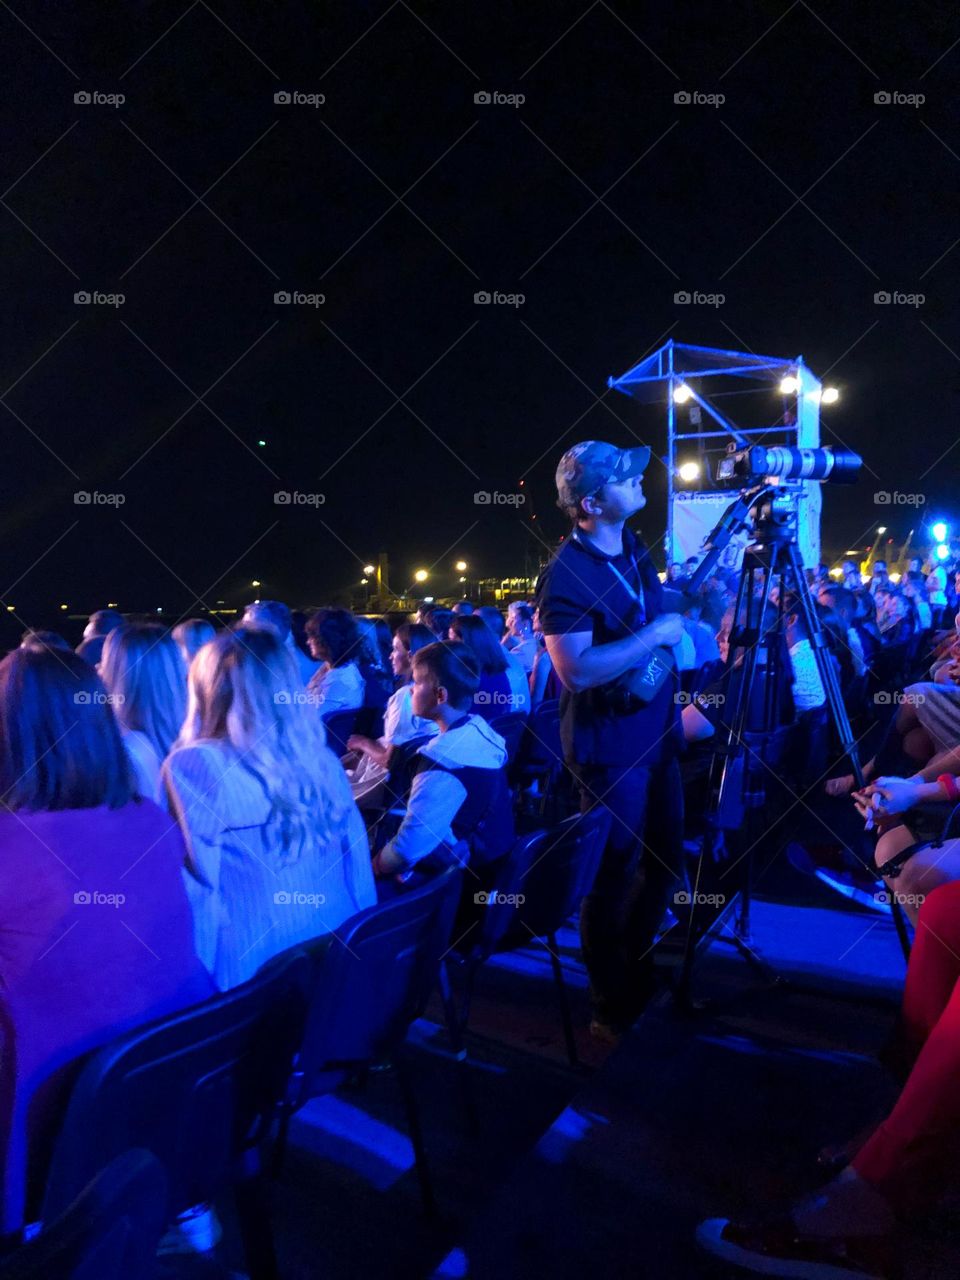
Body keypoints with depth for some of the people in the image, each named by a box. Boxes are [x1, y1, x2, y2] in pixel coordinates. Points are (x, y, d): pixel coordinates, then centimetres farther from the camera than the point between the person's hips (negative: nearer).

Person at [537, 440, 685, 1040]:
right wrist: (654, 634, -21)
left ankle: (637, 971, 40)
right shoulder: (567, 572, -19)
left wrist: (690, 600, 8)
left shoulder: (634, 548, 8)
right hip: (609, 745, -8)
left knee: (665, 861, 18)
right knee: (613, 874, 4)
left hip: (656, 729, 9)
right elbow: (576, 670, -26)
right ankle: (613, 1009, 23)